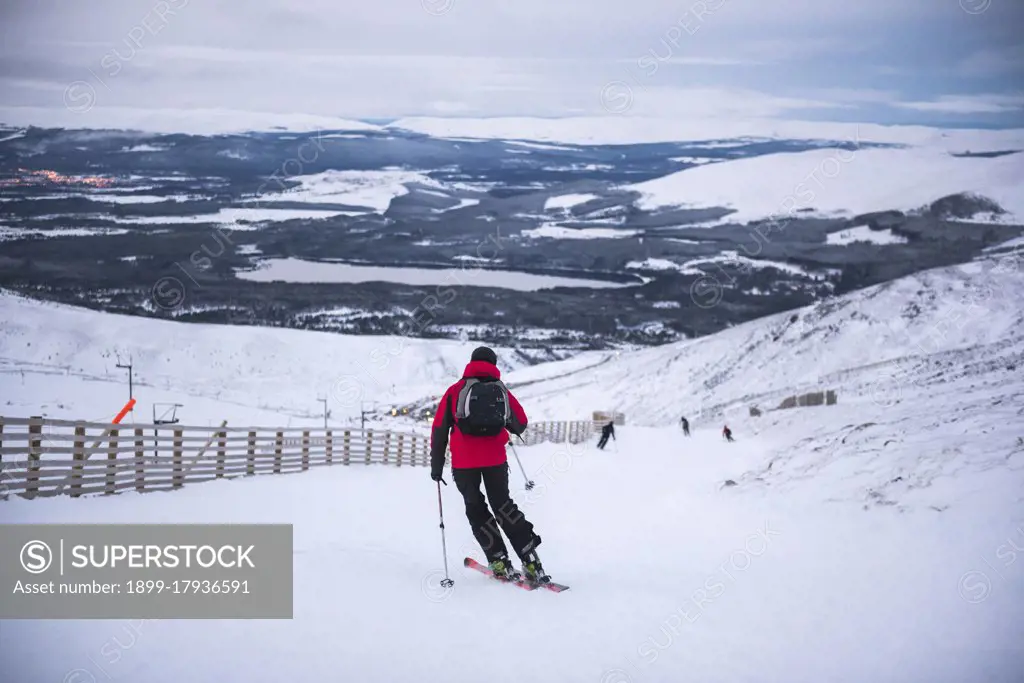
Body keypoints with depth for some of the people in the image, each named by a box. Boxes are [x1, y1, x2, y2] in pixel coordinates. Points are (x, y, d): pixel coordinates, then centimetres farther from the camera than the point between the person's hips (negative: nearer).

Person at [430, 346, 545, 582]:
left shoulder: (456, 390, 3)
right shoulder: (502, 391, 9)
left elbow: (439, 429, 0)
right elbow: (521, 425, 15)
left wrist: (436, 465, 6)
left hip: (464, 462, -2)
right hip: (496, 460, 2)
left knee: (476, 510, 12)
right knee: (503, 505, 14)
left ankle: (499, 561, 3)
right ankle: (530, 560, 5)